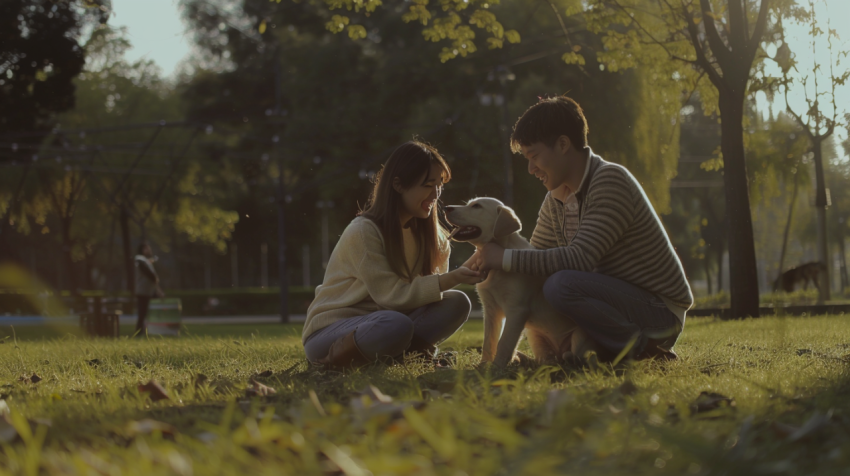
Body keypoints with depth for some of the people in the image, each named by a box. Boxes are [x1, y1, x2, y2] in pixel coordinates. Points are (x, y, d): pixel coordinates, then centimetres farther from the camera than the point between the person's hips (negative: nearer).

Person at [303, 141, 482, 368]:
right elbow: (392, 295, -23)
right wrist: (451, 279, -31)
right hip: (330, 332, -7)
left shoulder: (427, 233, 6)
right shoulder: (363, 232, -18)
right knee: (396, 325, -40)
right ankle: (336, 360, -17)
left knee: (457, 303, -14)